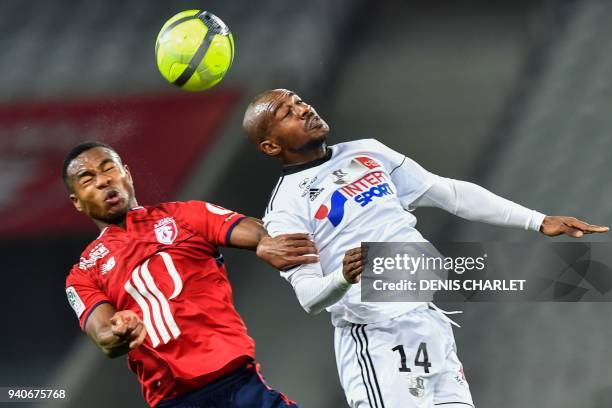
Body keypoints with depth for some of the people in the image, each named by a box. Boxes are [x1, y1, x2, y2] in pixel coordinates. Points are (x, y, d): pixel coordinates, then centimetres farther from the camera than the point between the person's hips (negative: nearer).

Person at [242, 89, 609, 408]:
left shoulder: (368, 152, 15)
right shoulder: (285, 210, -4)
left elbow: (449, 193, 17)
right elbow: (309, 297, -13)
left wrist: (538, 221, 12)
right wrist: (342, 280, -35)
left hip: (433, 322, 6)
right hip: (375, 341, -6)